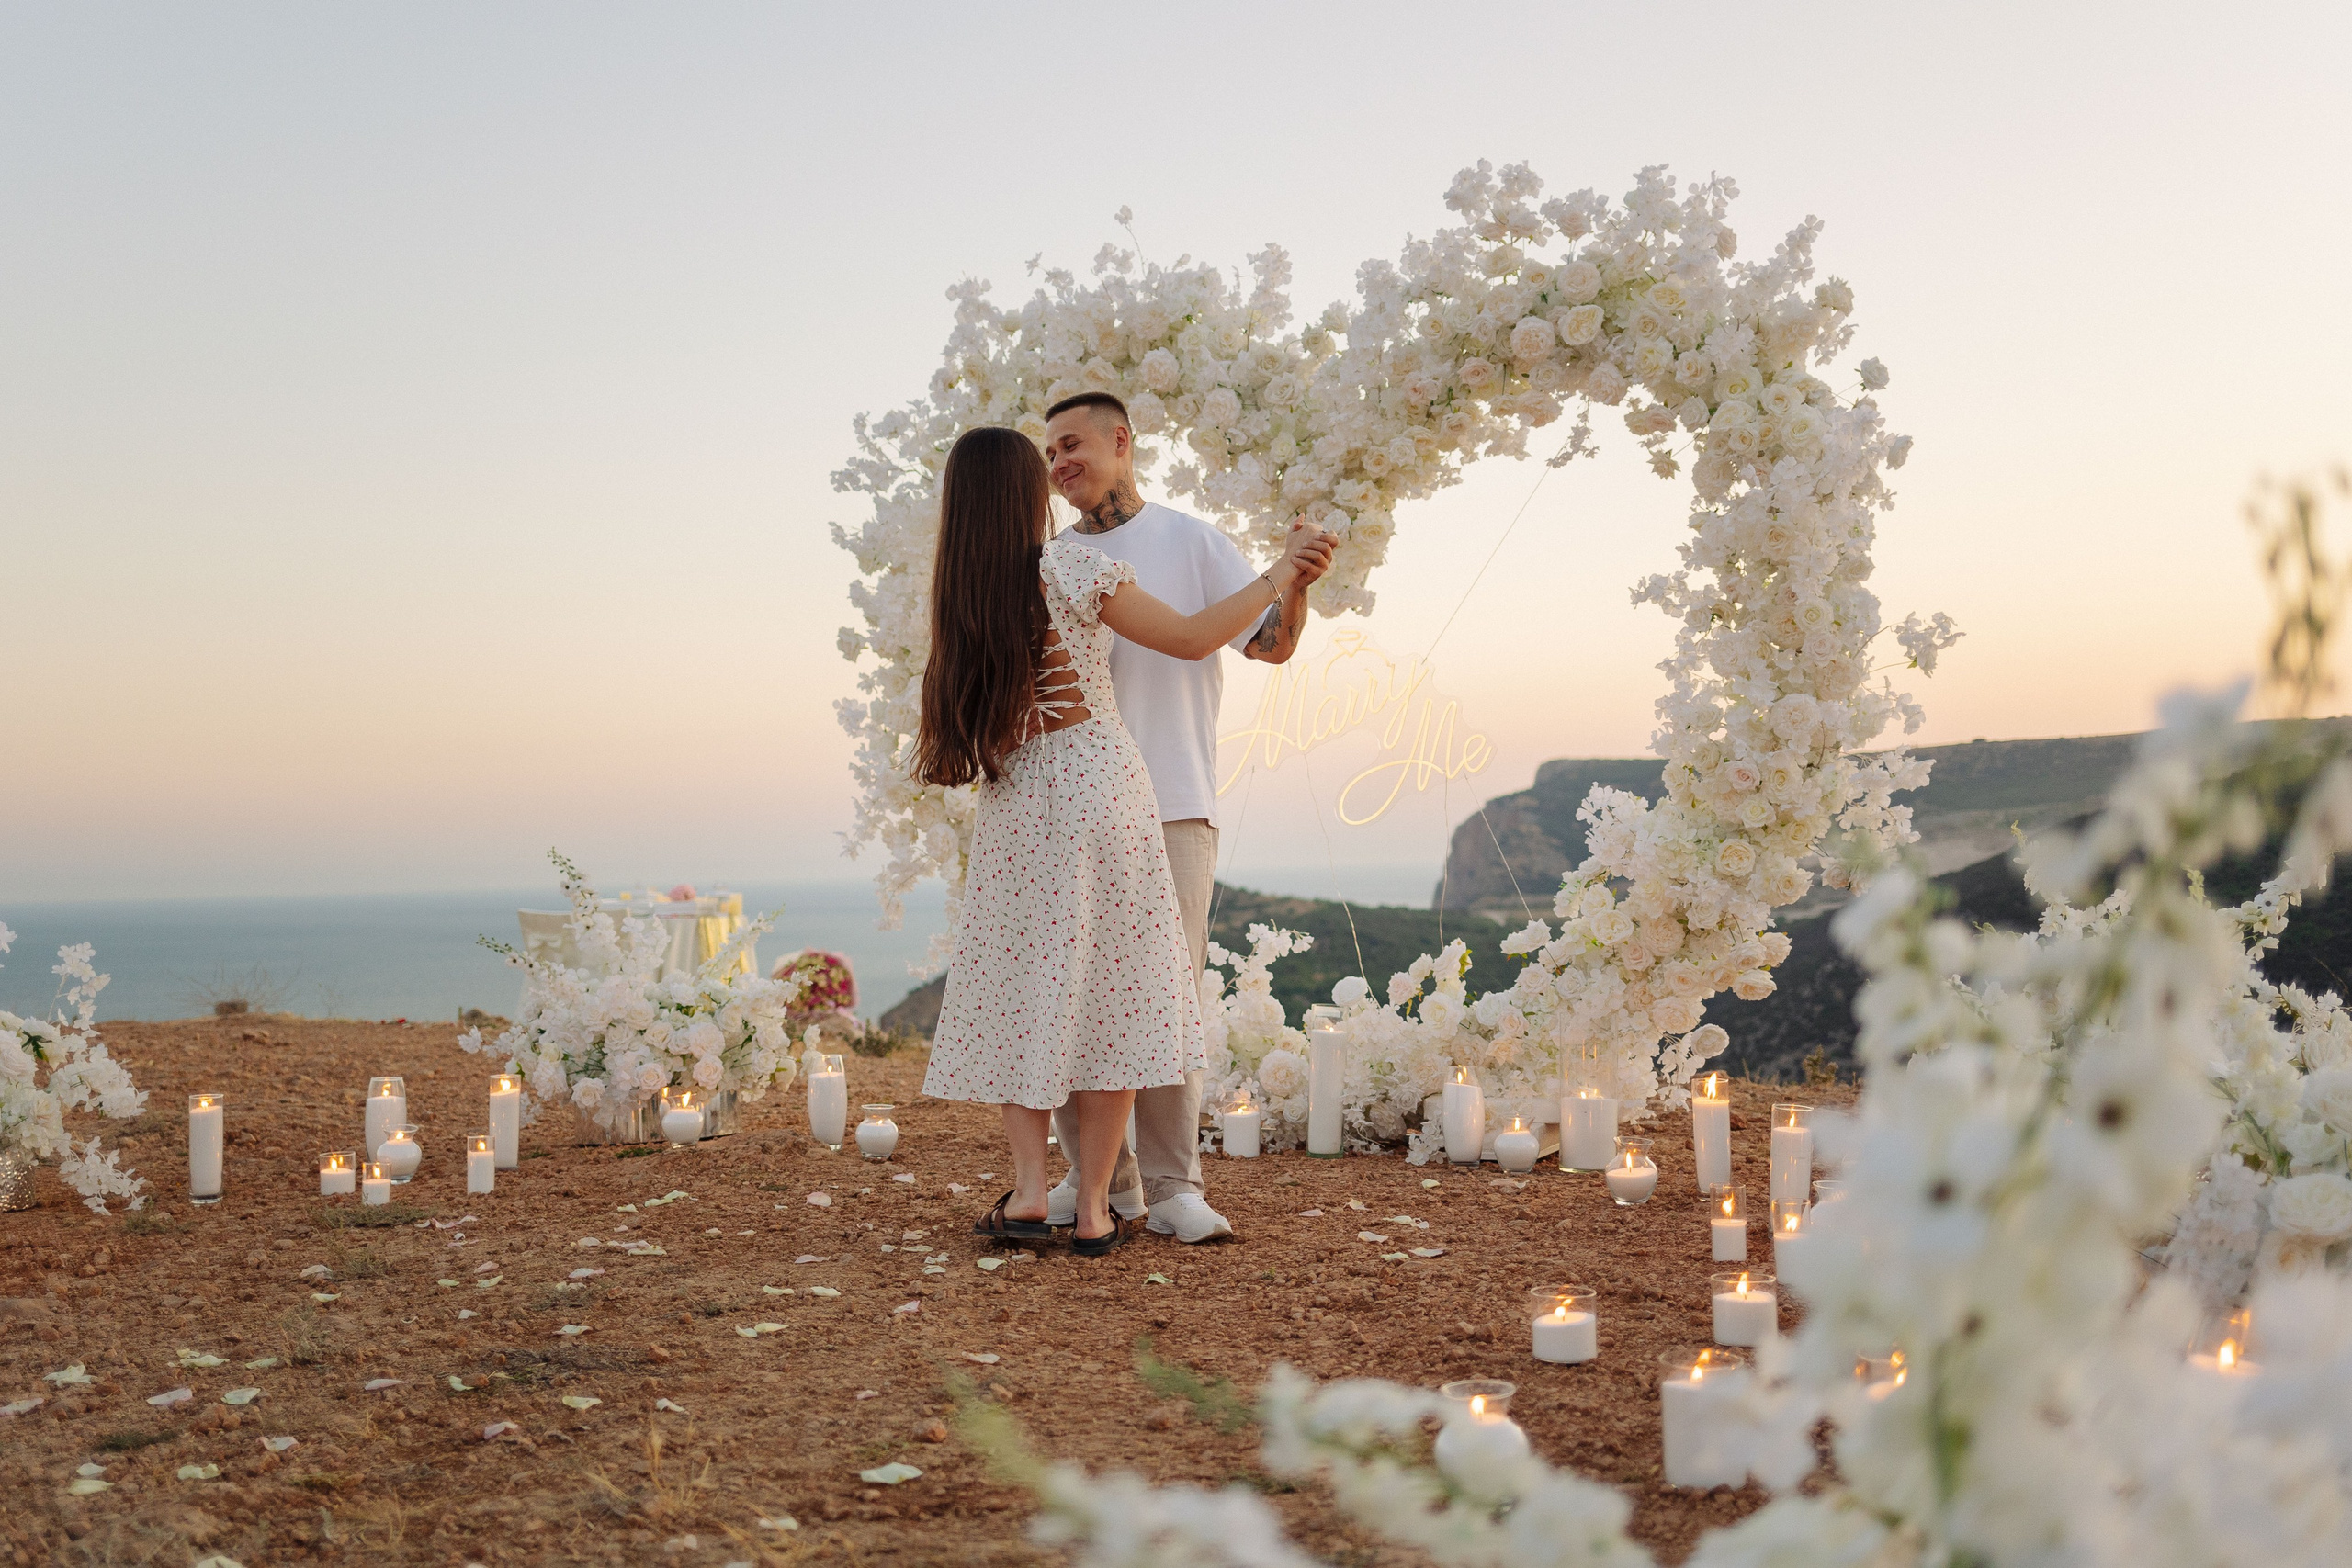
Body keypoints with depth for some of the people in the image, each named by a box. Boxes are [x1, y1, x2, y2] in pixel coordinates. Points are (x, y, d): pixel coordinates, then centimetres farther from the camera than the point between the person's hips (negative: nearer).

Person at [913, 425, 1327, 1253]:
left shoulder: (960, 597, 6)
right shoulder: (1073, 566, -7)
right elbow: (1192, 638, -5)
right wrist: (1279, 576, 6)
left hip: (1013, 805, 4)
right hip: (1099, 787, -3)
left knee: (1021, 997, 11)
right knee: (1108, 996, 2)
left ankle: (1028, 1190, -2)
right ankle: (1093, 1208, 2)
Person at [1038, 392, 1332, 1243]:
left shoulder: (1189, 541, 4)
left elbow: (1272, 644, -1)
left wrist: (1297, 580, -20)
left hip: (1171, 806, -4)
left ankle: (1171, 1184, 6)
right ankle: (1099, 1174, 16)